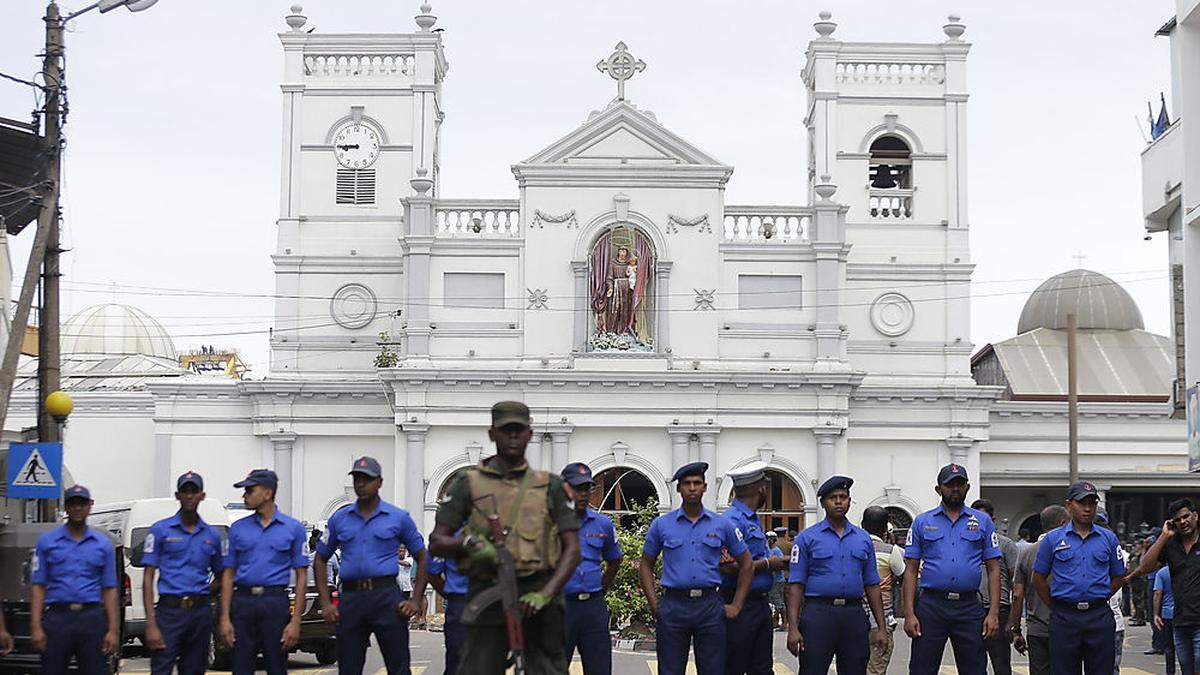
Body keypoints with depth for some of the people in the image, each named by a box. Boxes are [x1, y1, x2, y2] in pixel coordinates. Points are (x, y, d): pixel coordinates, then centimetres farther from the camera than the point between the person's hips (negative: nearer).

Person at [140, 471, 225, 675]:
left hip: (201, 613, 4)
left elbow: (220, 576, 24)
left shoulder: (212, 535, 12)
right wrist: (151, 624, -11)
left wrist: (203, 595, 3)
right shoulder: (160, 530, 1)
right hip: (170, 611, -4)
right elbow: (148, 578, -3)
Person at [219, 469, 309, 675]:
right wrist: (225, 618, 0)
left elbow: (301, 576, 1)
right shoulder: (238, 528, 10)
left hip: (275, 603, -2)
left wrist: (296, 621, -7)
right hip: (242, 602, 2)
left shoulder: (293, 528, 3)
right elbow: (228, 575, 10)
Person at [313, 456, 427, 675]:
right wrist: (326, 603, 5)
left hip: (387, 597, -3)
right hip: (350, 598, 3)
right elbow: (320, 560, 17)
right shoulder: (339, 518, 12)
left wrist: (415, 601, -1)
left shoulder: (399, 517, 6)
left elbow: (422, 559, 10)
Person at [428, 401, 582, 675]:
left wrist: (545, 593, -11)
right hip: (488, 598, -1)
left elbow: (572, 549, 4)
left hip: (537, 600, 1)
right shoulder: (469, 484, 9)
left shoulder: (550, 486, 10)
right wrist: (468, 543, -15)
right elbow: (436, 543, 7)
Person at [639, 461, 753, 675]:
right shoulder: (661, 525, 5)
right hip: (673, 607, 0)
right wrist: (654, 604, 1)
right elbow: (645, 565, 12)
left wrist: (736, 605, 5)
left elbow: (746, 564, 12)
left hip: (709, 607, 0)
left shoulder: (722, 525, 6)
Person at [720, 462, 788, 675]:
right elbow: (728, 567, -22)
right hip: (740, 608, -10)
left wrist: (775, 561, 7)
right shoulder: (732, 520, -15)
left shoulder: (753, 519, 16)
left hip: (761, 605, 10)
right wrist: (767, 564, -14)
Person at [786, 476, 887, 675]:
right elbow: (796, 585, -1)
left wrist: (881, 627, 8)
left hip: (854, 614, 3)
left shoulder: (863, 538, 14)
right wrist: (793, 628, -10)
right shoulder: (808, 538, 3)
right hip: (818, 612, -3)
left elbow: (871, 585, 15)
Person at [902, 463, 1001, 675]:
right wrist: (909, 614, -5)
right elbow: (911, 570, 5)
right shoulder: (922, 522, 8)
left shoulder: (982, 521, 10)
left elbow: (993, 569, 7)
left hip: (969, 608, 1)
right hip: (931, 606, -1)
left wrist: (994, 612, -4)